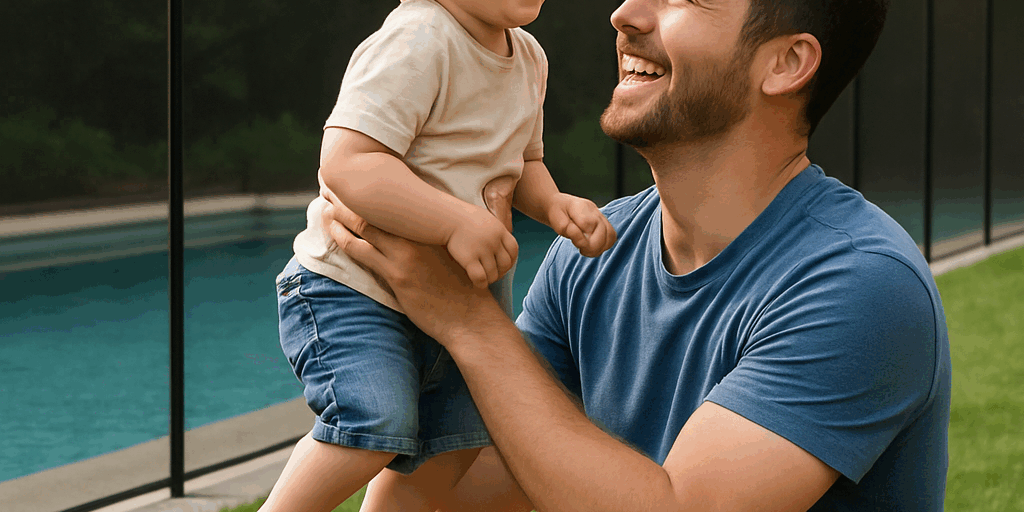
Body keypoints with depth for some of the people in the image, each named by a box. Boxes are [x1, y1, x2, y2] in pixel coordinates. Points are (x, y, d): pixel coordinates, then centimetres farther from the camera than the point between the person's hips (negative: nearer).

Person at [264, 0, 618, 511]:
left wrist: (555, 204, -2)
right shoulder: (417, 43, -26)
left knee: (442, 459, 13)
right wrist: (460, 222, -39)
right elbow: (345, 163, -36)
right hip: (351, 285, -9)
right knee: (375, 422, -28)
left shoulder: (528, 57, 5)